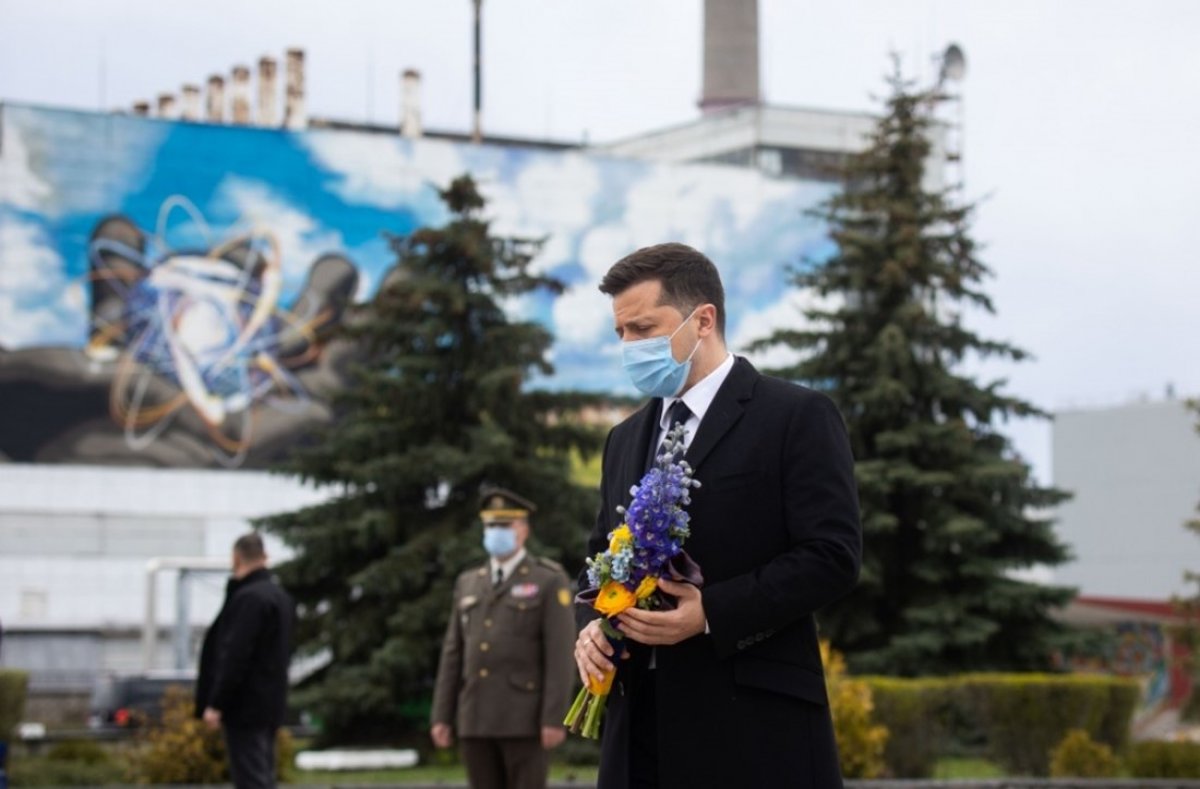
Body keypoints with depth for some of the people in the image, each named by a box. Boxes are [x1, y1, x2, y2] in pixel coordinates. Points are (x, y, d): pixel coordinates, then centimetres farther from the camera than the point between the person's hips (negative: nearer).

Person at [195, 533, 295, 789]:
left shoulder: (249, 598, -16)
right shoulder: (281, 597, 14)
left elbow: (236, 656, -21)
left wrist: (216, 704, -18)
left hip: (246, 708, -9)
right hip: (270, 705, 9)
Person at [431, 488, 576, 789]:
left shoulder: (550, 582, -2)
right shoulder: (469, 584, 15)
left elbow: (560, 655, -9)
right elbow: (453, 656, 13)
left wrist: (555, 719, -17)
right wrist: (441, 717, 6)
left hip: (526, 718, -5)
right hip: (477, 720, 5)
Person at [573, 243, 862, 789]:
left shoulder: (797, 417, -2)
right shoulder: (626, 440, 21)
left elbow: (833, 556, -10)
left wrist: (711, 612, -18)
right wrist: (591, 626, 2)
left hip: (754, 726, -6)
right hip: (640, 721, 6)